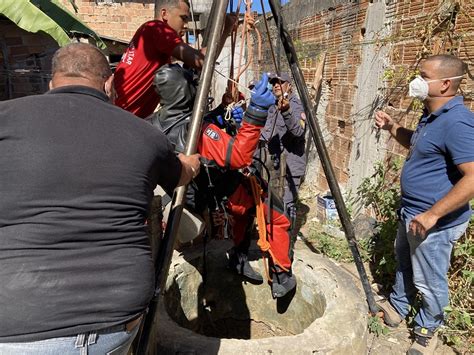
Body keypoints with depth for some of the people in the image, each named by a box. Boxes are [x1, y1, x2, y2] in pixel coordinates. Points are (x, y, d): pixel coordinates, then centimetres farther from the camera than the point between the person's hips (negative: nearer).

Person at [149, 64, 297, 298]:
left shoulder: (154, 124, -8)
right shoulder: (198, 129, -34)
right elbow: (239, 156, -42)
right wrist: (256, 112, -44)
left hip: (196, 197, 8)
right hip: (224, 196, -8)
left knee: (244, 205, 32)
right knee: (276, 216, 12)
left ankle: (238, 258, 35)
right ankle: (282, 278, 20)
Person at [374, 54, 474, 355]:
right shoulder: (433, 115, 6)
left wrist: (432, 215, -32)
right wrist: (392, 127, 6)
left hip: (436, 221, -10)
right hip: (412, 212, 10)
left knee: (428, 280, 9)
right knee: (403, 262, 26)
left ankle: (428, 330, 33)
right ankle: (397, 307, 48)